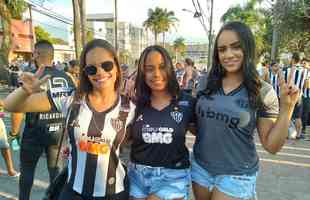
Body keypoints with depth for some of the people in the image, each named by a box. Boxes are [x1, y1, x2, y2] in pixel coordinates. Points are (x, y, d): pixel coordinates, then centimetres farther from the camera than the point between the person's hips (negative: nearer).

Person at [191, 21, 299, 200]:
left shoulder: (263, 92, -11)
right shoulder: (206, 83, -4)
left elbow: (272, 146, -9)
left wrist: (287, 106, -17)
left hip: (237, 176, -3)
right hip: (200, 167, 4)